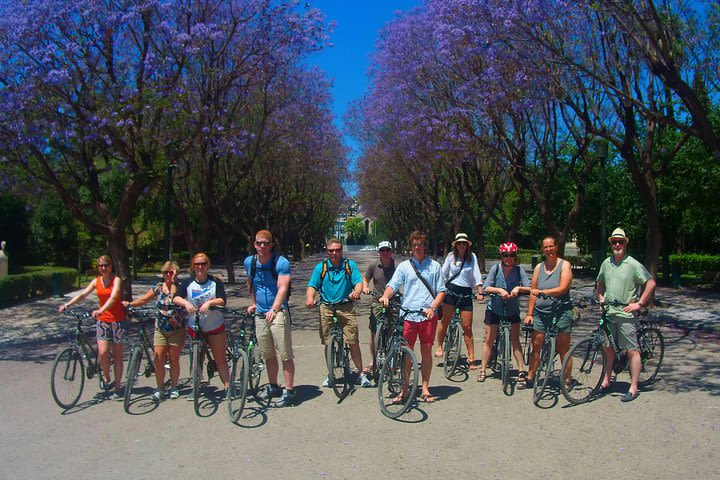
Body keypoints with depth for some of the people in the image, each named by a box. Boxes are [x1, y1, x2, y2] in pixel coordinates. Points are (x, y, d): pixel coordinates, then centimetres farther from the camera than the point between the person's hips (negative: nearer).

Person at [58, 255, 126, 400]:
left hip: (117, 320, -3)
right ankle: (106, 377, 17)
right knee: (102, 352, -12)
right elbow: (82, 294, -4)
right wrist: (67, 304, -20)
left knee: (117, 355, 3)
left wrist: (100, 310, -38)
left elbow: (113, 297, -22)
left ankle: (117, 387, 14)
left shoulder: (117, 280, -7)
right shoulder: (96, 282, 7)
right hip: (102, 321, 3)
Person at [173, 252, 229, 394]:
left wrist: (209, 302, -33)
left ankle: (228, 387, 7)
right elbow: (175, 298, -12)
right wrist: (186, 303, -32)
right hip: (195, 327, 1)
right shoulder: (188, 283, -1)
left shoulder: (215, 282, -4)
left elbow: (223, 300, -16)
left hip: (215, 327, -1)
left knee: (220, 359, 3)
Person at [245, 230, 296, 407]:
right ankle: (273, 387, 30)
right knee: (268, 355, 15)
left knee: (285, 355, -6)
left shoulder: (281, 263, -11)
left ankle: (289, 392, 0)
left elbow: (282, 288, -21)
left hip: (278, 313, -5)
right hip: (260, 314, 6)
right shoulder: (249, 262, 6)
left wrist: (273, 310, -32)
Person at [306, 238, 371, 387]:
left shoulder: (350, 265, 5)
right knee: (328, 343, 6)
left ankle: (361, 373, 8)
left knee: (353, 341, -6)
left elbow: (359, 282, -3)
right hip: (326, 308, 1)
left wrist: (357, 291, -27)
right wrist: (309, 298, -21)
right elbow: (312, 286, 0)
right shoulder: (320, 267, 6)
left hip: (346, 307, -1)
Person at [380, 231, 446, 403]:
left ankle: (425, 389, 18)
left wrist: (433, 307, -8)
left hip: (428, 315, 0)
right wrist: (385, 296, -24)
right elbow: (393, 285, -3)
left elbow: (441, 291, 7)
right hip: (408, 315, 0)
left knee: (426, 351, 7)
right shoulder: (404, 266, 8)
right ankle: (404, 389, 14)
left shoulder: (434, 266, 9)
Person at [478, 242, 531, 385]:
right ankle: (483, 370, 15)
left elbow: (530, 289, -16)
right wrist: (499, 290, -35)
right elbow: (485, 288, -20)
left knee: (515, 340, -3)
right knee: (489, 340, 5)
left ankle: (522, 372, 4)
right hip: (494, 309, 0)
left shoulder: (519, 270, -10)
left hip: (512, 310, 0)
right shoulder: (496, 268, -12)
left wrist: (519, 288, -34)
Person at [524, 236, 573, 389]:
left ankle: (567, 380, 15)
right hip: (540, 312, 4)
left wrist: (542, 292, -24)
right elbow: (533, 292, 10)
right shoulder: (539, 267, 11)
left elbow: (563, 288, -14)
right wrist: (529, 314, 5)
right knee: (536, 346, 5)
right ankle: (530, 378, 15)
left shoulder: (564, 265, -1)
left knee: (563, 349, 4)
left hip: (561, 312, -4)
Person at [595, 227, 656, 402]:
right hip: (608, 313, 5)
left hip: (626, 314, -5)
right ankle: (606, 381, 24)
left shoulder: (633, 264, -7)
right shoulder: (606, 263, 10)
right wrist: (601, 299, 12)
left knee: (632, 350, -1)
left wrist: (639, 303, -11)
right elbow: (600, 283, 25)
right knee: (608, 348, 12)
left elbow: (651, 283, -10)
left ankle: (633, 388, 6)